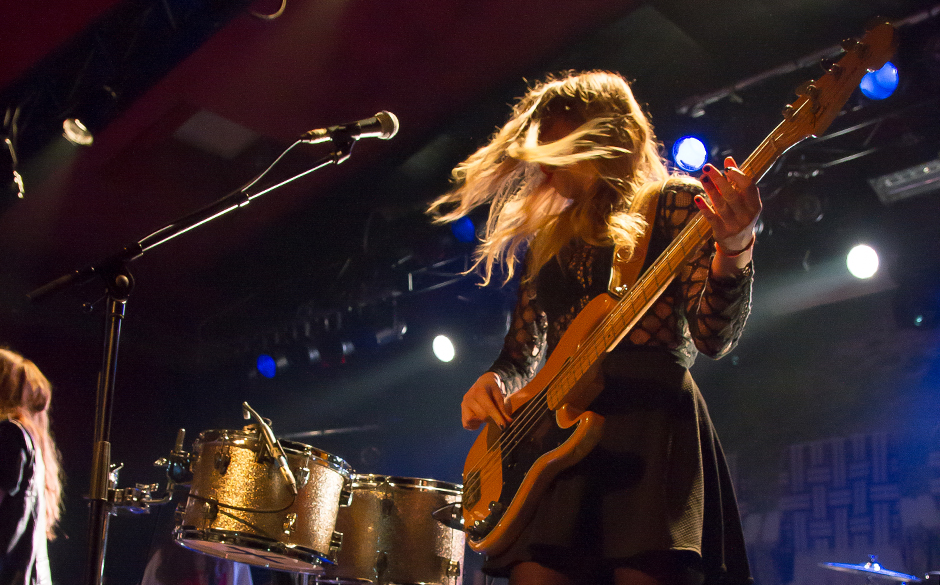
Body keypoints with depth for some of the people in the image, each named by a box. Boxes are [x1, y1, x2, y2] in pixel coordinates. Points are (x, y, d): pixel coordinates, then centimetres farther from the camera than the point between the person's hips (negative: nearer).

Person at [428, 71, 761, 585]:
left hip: (650, 422, -4)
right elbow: (523, 352, 25)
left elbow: (712, 339, -3)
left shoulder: (673, 202, 9)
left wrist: (733, 251, -22)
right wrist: (491, 383, 2)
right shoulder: (548, 237, 24)